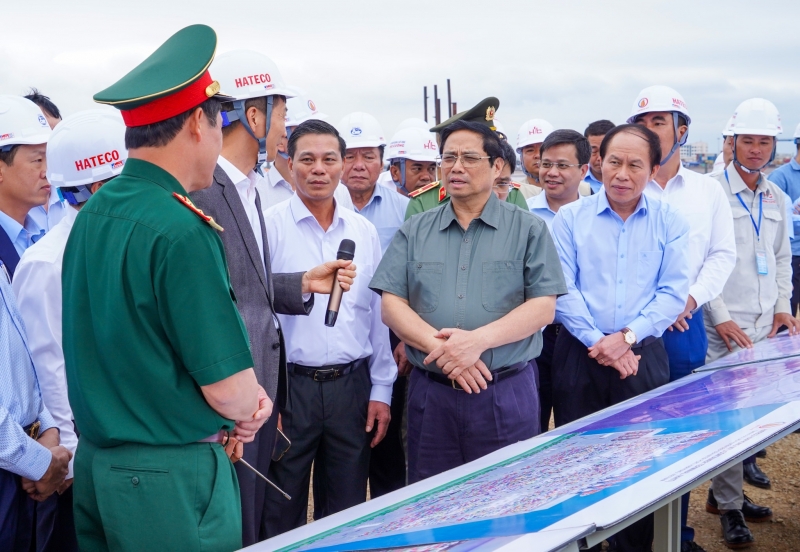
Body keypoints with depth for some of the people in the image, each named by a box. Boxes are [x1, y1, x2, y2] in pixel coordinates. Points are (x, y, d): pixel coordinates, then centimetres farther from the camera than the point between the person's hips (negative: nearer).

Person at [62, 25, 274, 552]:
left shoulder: (90, 215, 4)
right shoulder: (181, 230, -21)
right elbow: (231, 390, -20)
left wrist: (238, 411, 2)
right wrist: (248, 407, 3)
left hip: (96, 463, 8)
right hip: (170, 480, -8)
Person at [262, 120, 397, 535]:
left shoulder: (364, 232, 8)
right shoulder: (269, 226, -5)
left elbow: (377, 315, 11)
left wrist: (381, 390, 7)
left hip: (352, 386, 4)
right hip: (289, 386, -4)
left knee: (347, 512, 14)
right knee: (282, 515, 7)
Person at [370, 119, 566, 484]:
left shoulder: (528, 230, 3)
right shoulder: (414, 232, 10)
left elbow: (543, 307, -5)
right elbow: (391, 305, 2)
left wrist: (479, 339, -19)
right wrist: (440, 347, -15)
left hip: (507, 395, -2)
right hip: (430, 394, 2)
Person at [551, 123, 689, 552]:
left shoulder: (669, 223, 4)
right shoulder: (570, 219, 2)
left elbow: (673, 292, -3)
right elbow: (562, 290, -5)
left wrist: (627, 337, -14)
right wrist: (597, 342, -13)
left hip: (643, 356, 0)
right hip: (580, 355, 0)